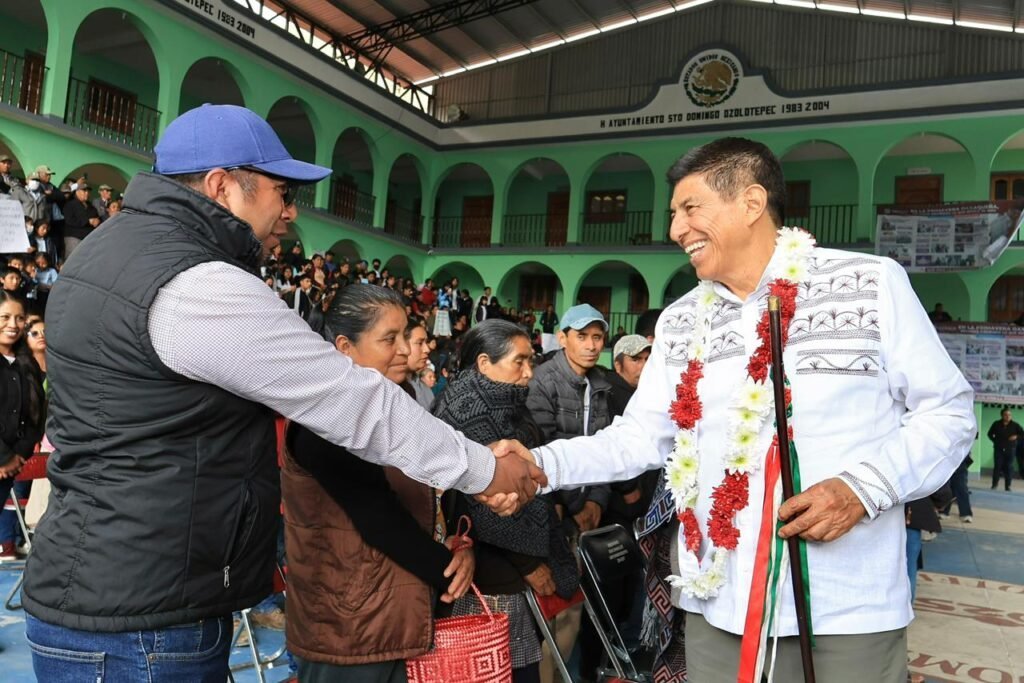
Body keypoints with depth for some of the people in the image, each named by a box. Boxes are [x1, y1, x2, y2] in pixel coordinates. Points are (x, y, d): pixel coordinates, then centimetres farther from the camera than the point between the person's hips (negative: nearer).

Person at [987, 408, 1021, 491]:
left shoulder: (1015, 425, -1)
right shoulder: (996, 424, 0)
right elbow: (990, 434, 13)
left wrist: (1016, 437, -14)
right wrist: (995, 441, 2)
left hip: (1010, 449, 0)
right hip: (998, 449, 0)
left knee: (1008, 468, 1)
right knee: (997, 466, -4)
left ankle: (1008, 486, 8)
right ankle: (994, 484, 5)